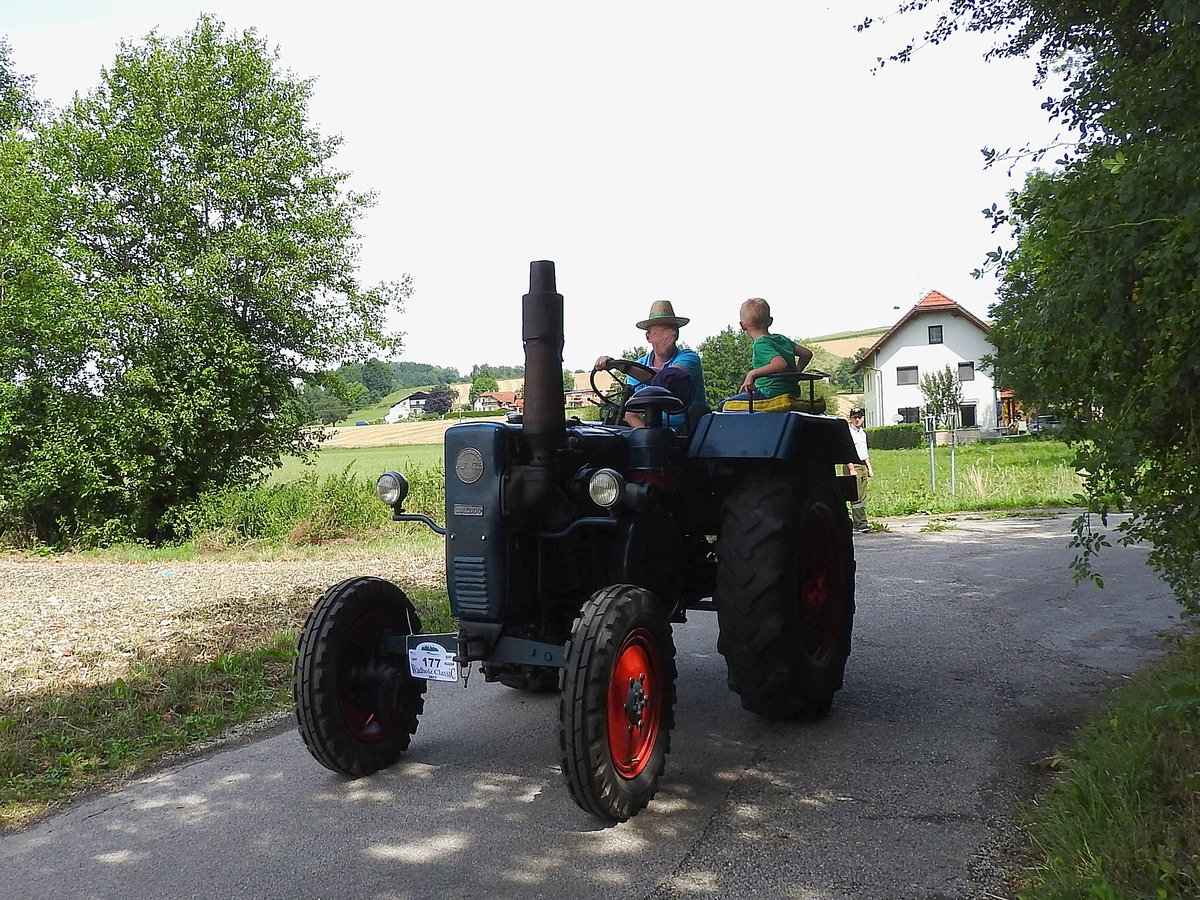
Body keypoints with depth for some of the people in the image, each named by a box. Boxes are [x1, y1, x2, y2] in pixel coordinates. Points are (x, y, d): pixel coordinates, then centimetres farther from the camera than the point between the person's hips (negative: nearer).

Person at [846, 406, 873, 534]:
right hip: (852, 465, -8)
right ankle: (860, 523, -12)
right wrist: (851, 469, -18)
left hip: (863, 466, 8)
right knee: (857, 496, -11)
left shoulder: (863, 433, 19)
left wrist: (869, 468, 20)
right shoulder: (848, 432, -7)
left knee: (862, 496, 7)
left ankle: (856, 522, 11)